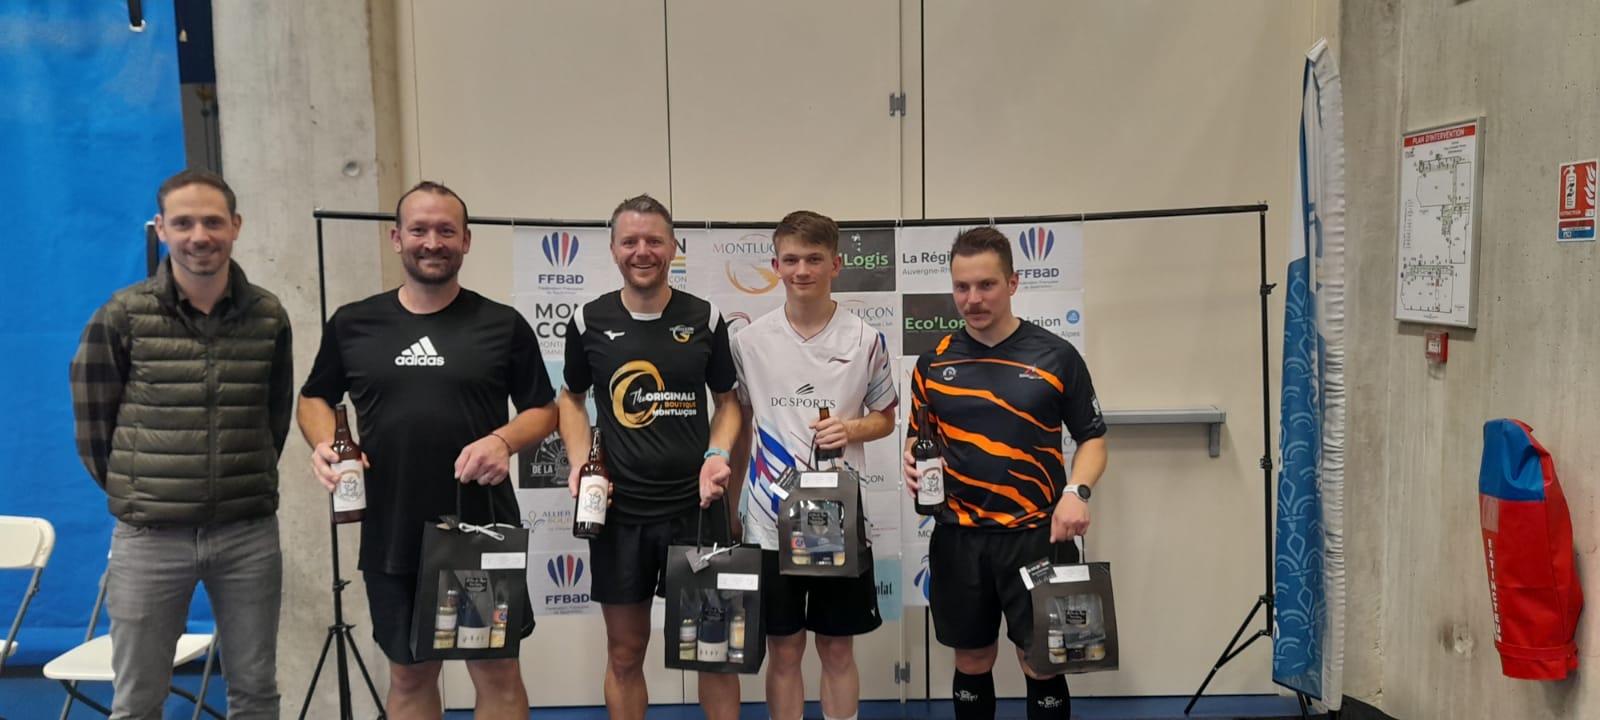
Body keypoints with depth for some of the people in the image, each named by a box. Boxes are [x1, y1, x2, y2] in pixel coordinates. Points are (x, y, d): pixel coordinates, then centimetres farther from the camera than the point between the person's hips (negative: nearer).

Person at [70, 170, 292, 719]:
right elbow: (93, 423, 2)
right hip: (149, 536, -1)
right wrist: (132, 493, 6)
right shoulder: (123, 316, -4)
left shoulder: (268, 317, 1)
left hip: (249, 534, 2)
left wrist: (247, 487, 8)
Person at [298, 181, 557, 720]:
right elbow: (314, 398, 15)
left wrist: (503, 441, -16)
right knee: (409, 674, 15)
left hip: (485, 535, -2)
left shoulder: (503, 325, -1)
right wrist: (324, 444, -6)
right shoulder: (352, 324, 4)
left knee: (498, 671, 6)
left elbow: (543, 409, 4)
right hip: (392, 538, 2)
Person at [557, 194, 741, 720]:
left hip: (695, 503, 0)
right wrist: (580, 461, -4)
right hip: (619, 509, 1)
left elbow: (727, 398, 8)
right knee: (625, 651, 11)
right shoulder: (589, 321, 0)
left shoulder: (705, 318, -1)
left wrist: (717, 454, -10)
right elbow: (572, 397, 12)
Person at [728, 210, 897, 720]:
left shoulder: (865, 341, -3)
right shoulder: (750, 341, 0)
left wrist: (852, 429, -15)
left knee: (838, 650, 11)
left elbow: (885, 419, 7)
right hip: (770, 523, 1)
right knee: (783, 650, 11)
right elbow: (740, 426, 9)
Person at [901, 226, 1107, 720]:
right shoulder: (934, 362, 5)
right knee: (972, 664, 12)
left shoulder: (1055, 356, -2)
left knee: (1042, 666, 4)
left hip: (1038, 535, -2)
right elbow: (918, 438, 14)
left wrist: (1077, 491, -15)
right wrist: (913, 463, -8)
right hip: (959, 539, 2)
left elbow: (1092, 438, 3)